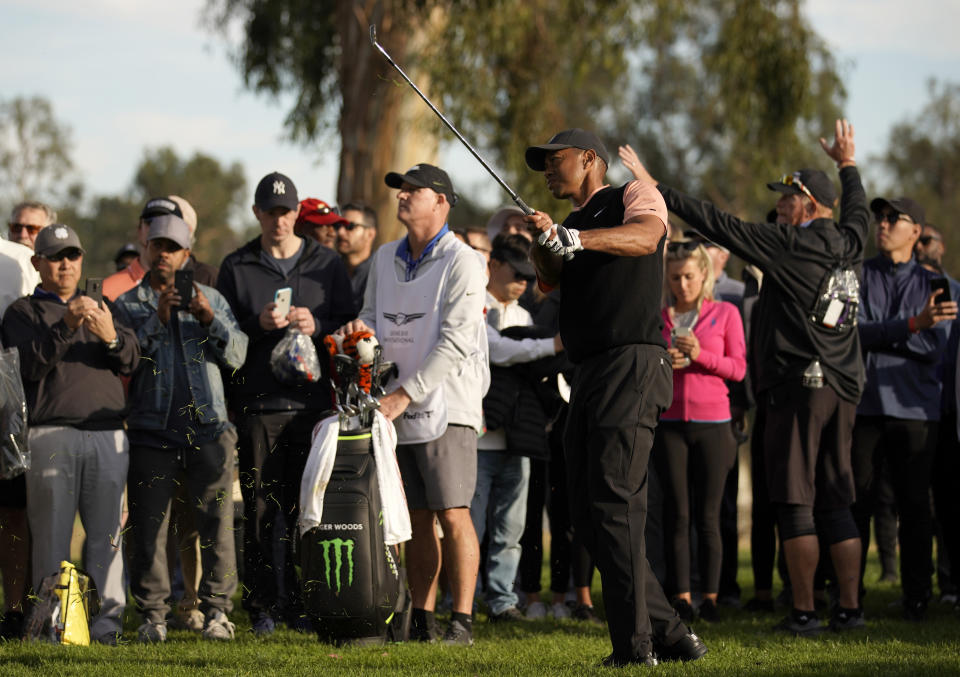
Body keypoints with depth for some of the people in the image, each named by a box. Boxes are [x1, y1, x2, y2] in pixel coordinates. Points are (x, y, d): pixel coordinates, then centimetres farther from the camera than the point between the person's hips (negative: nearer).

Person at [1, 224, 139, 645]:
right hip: (51, 433, -3)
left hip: (108, 434, 3)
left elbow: (131, 361, 12)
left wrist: (111, 336, -10)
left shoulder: (101, 308, 25)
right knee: (51, 533, -6)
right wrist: (66, 327, -17)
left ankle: (107, 621, -2)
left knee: (107, 533, -3)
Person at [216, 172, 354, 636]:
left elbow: (349, 328, 10)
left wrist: (317, 327, -9)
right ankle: (263, 607, 2)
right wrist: (258, 325, -10)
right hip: (257, 406, 0)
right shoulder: (236, 268, 10)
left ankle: (304, 605, 4)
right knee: (262, 510, -2)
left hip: (312, 403, 0)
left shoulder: (327, 265, 12)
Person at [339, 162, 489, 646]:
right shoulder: (385, 258, 14)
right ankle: (421, 619, 11)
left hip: (445, 406, -6)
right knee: (415, 519, 7)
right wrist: (361, 327, -5)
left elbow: (455, 341, -15)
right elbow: (372, 315, 21)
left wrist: (405, 394, -18)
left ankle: (462, 620, -7)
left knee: (452, 514, -9)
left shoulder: (460, 262, -8)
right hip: (398, 406, 6)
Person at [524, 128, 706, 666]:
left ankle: (634, 646, -18)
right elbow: (551, 279, 8)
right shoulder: (573, 223, 25)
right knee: (587, 514, 6)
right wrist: (544, 241, -13)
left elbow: (646, 237, -19)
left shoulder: (635, 197, 4)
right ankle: (669, 632, 11)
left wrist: (576, 237, -33)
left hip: (633, 364, -9)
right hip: (588, 374, 9)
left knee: (615, 503, -16)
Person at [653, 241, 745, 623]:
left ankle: (710, 597, 1)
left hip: (712, 423, -1)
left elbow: (738, 368, 2)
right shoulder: (656, 317, 10)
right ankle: (681, 598, 0)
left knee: (708, 515, -2)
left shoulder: (725, 313, 6)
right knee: (676, 513, -1)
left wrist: (700, 355, -12)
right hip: (669, 422, 1)